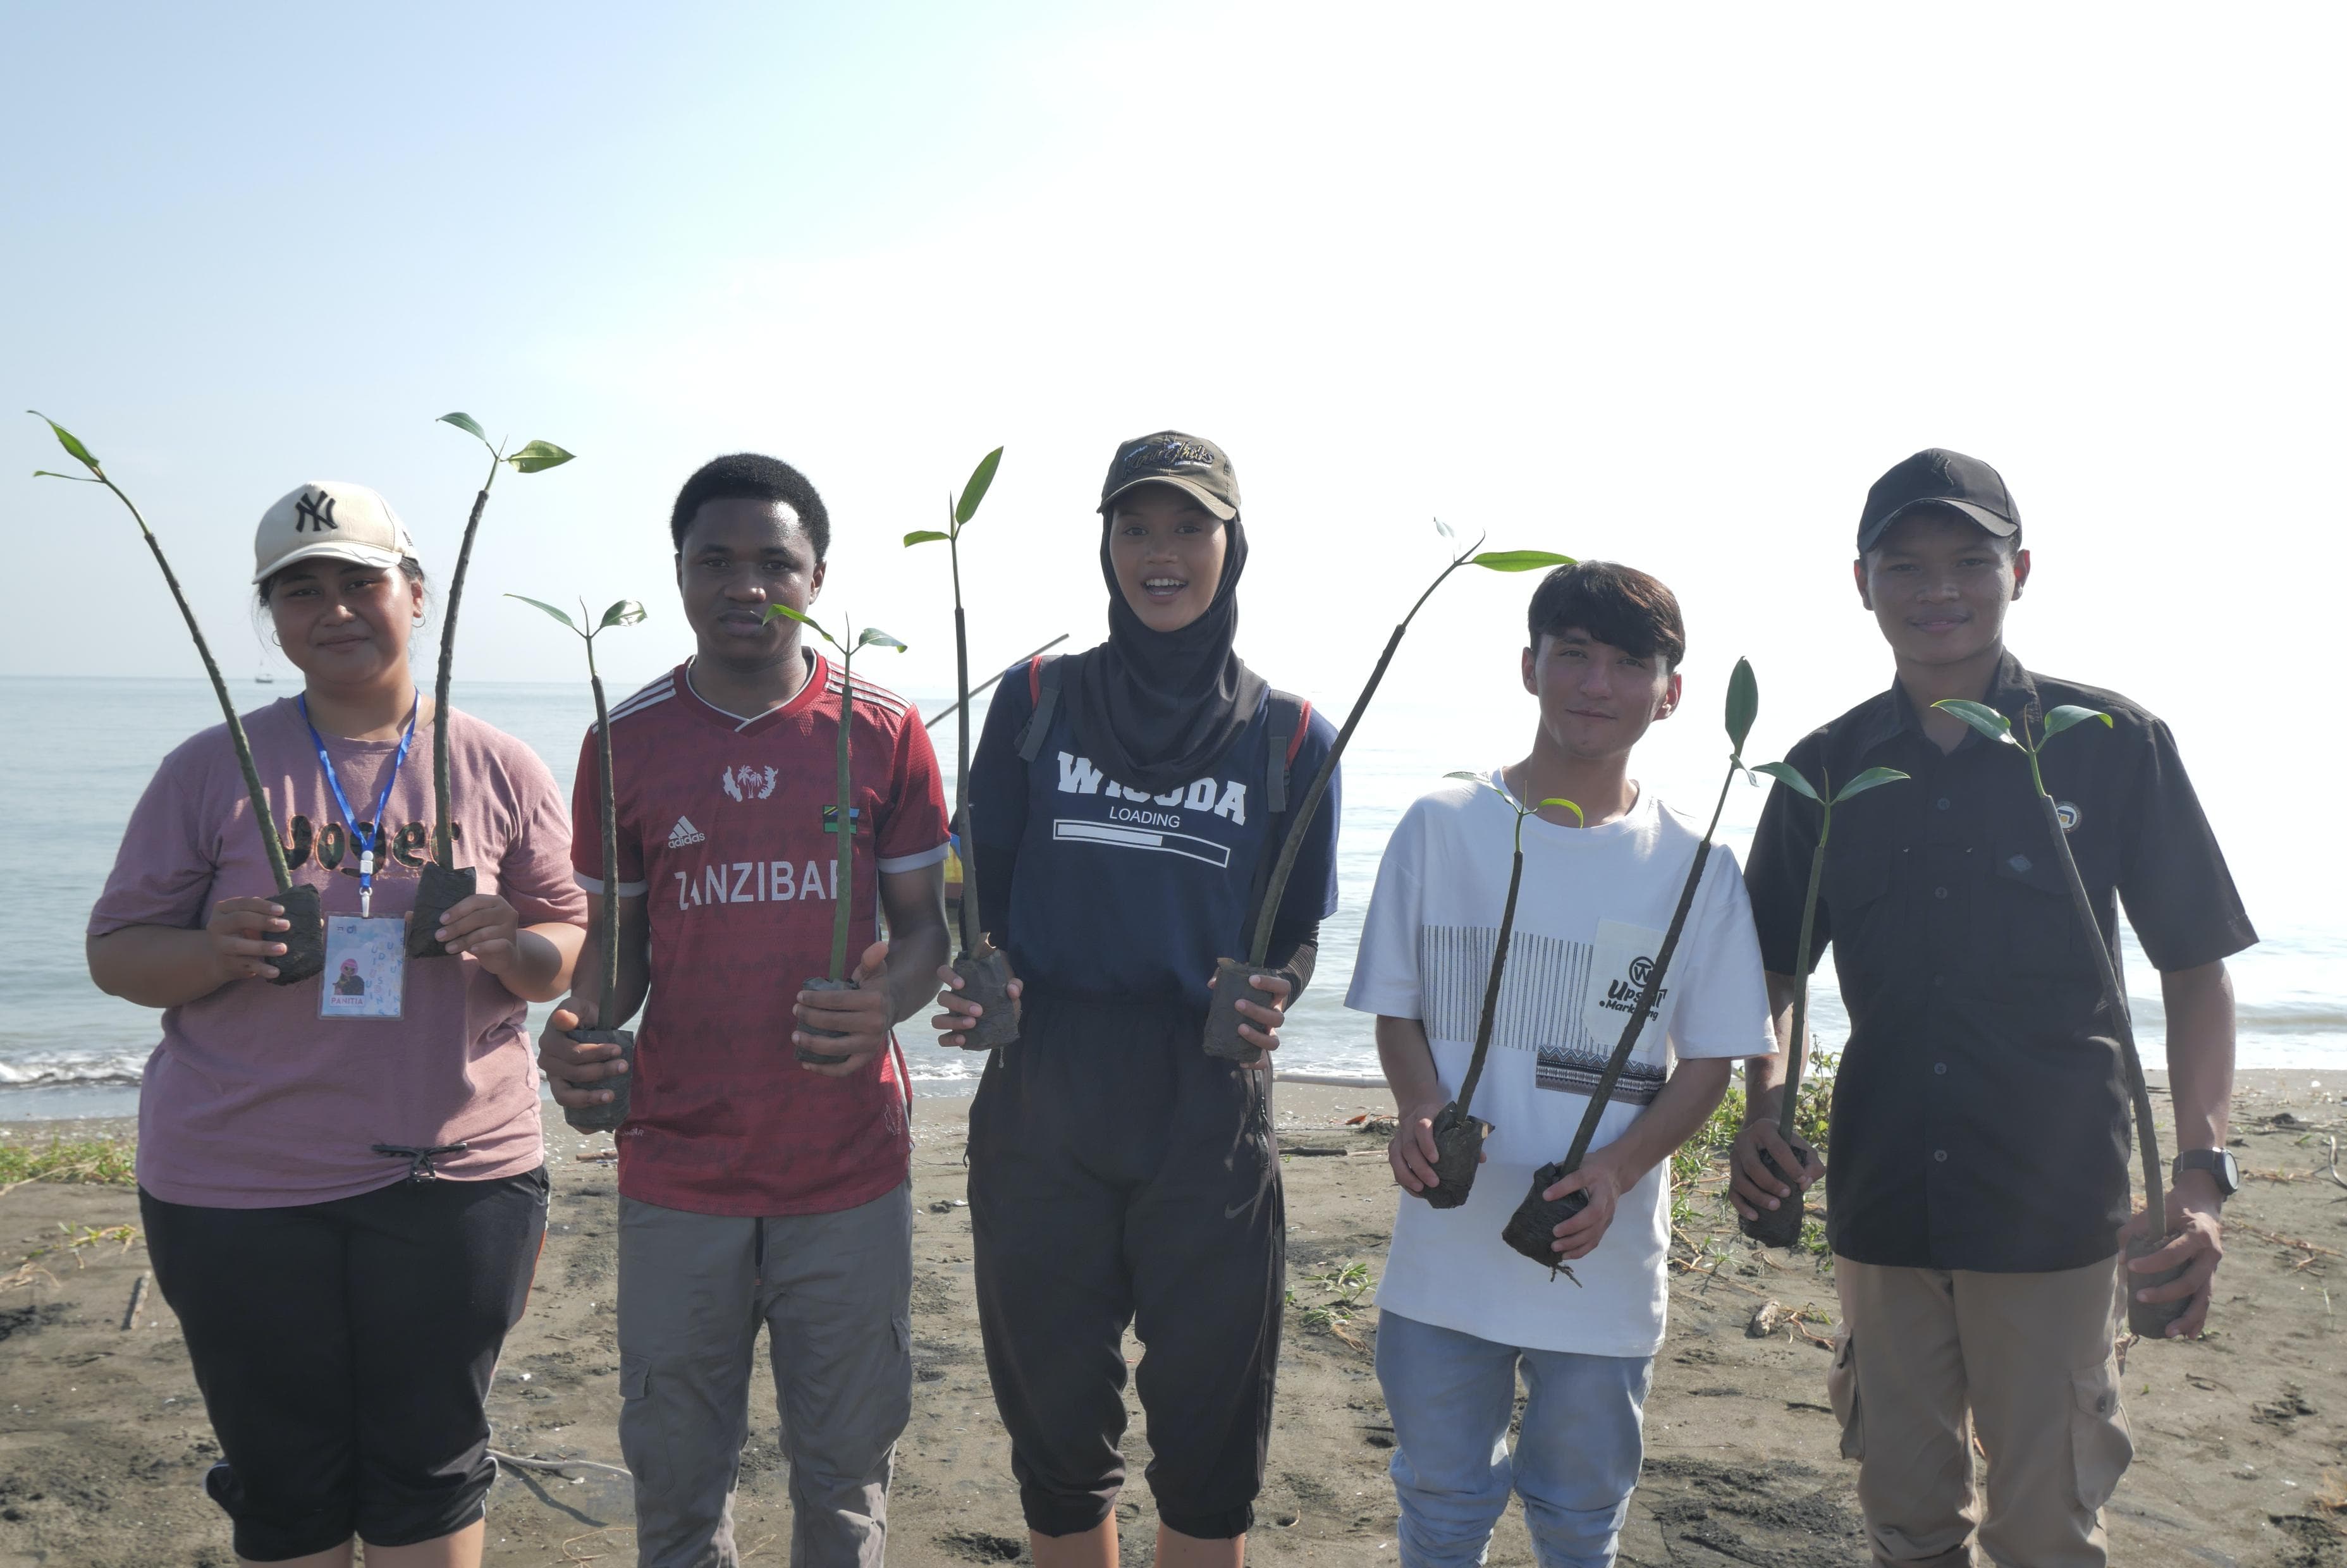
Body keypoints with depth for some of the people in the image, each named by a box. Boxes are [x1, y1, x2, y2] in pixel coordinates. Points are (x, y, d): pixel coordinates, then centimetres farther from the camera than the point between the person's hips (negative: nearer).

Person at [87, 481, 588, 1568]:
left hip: (455, 1180, 0)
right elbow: (116, 953, 5)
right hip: (239, 1191, 0)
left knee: (430, 1473, 10)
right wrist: (213, 954, -17)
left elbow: (572, 949, 6)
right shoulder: (212, 769, 2)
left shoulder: (499, 770, 3)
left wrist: (508, 948, -17)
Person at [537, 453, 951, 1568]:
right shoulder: (626, 743, 2)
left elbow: (925, 926, 2)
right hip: (677, 1174, 1)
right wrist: (582, 1026, -14)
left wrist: (886, 1002, -19)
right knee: (675, 1478, 12)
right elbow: (616, 941, 8)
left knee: (845, 1477, 13)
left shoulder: (884, 733, -2)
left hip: (850, 1177, 0)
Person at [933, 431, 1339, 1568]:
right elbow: (982, 891, 7)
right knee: (1056, 1422, 12)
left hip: (1209, 1115, 0)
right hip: (1040, 1106, 1)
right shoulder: (1036, 702, 4)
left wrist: (1266, 1002, -13)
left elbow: (1297, 933, 8)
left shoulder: (1290, 736, 3)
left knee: (1207, 1427, 10)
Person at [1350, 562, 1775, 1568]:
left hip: (1603, 1259, 0)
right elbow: (1395, 1009, 3)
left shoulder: (1695, 868, -3)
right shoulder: (1441, 827, -3)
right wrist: (1419, 1107, -17)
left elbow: (1709, 1060, 0)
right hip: (1446, 1249, 0)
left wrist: (1617, 1167, -16)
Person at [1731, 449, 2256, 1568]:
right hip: (1881, 1198, 3)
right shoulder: (1828, 770, 3)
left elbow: (2195, 971, -1)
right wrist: (1764, 1103, -9)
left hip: (2053, 1206, -2)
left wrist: (2201, 1173, -13)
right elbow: (1776, 970, 10)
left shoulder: (2111, 744, -5)